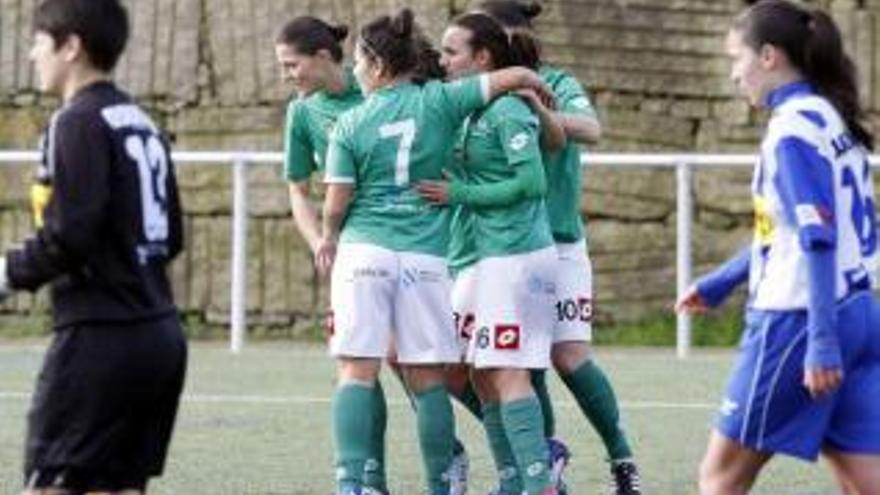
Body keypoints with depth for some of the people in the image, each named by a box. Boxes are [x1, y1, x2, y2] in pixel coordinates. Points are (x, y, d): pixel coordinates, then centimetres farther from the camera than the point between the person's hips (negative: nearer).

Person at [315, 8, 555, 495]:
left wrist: (328, 238, 20)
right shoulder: (438, 101, 2)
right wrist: (543, 94, 21)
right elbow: (515, 76, 0)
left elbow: (336, 204, -1)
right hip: (426, 255, 1)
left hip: (364, 250, -1)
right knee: (427, 379, 8)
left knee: (357, 371, -2)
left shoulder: (349, 125, 1)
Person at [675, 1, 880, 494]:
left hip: (796, 322, -8)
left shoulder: (794, 128, -13)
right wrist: (721, 282, 32)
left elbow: (817, 239, -21)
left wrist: (822, 342, -25)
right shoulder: (833, 118, 14)